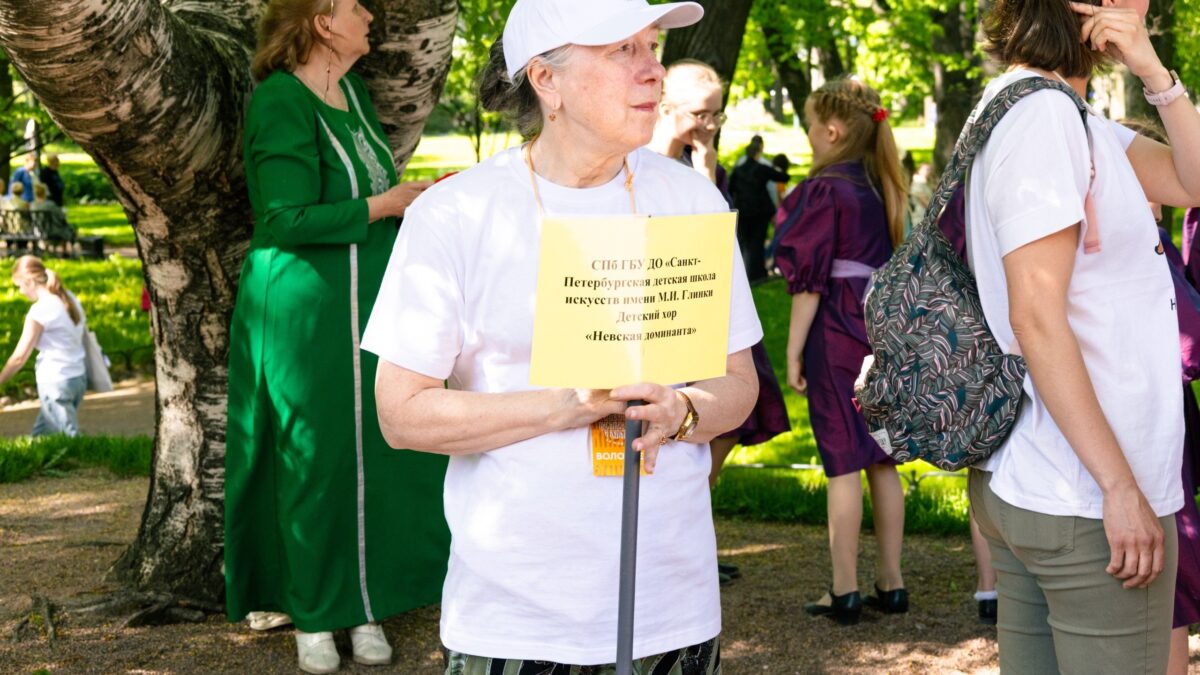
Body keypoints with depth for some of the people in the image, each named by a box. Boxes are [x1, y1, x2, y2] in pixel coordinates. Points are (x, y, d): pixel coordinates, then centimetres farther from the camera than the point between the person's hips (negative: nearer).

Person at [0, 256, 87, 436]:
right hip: (78, 378, 8)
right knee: (39, 435, 18)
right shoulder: (70, 299, 7)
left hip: (55, 383, -8)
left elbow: (20, 356, -12)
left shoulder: (40, 310, -16)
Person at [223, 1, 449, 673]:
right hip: (304, 310, -8)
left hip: (371, 304, 8)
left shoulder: (354, 90, 11)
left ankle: (365, 603, 17)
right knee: (314, 457, 0)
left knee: (377, 452, 7)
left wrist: (412, 197, 7)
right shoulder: (280, 102, -15)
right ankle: (312, 616, 12)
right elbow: (290, 219, -22)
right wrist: (379, 207, -15)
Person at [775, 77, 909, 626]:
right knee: (882, 461, 10)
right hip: (883, 328, 7)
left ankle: (844, 591, 1)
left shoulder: (826, 188, -11)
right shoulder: (880, 189, 11)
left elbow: (809, 276, -13)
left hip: (836, 332, -7)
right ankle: (890, 584, 15)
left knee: (843, 463, -3)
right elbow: (890, 266, 15)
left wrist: (794, 351, -9)